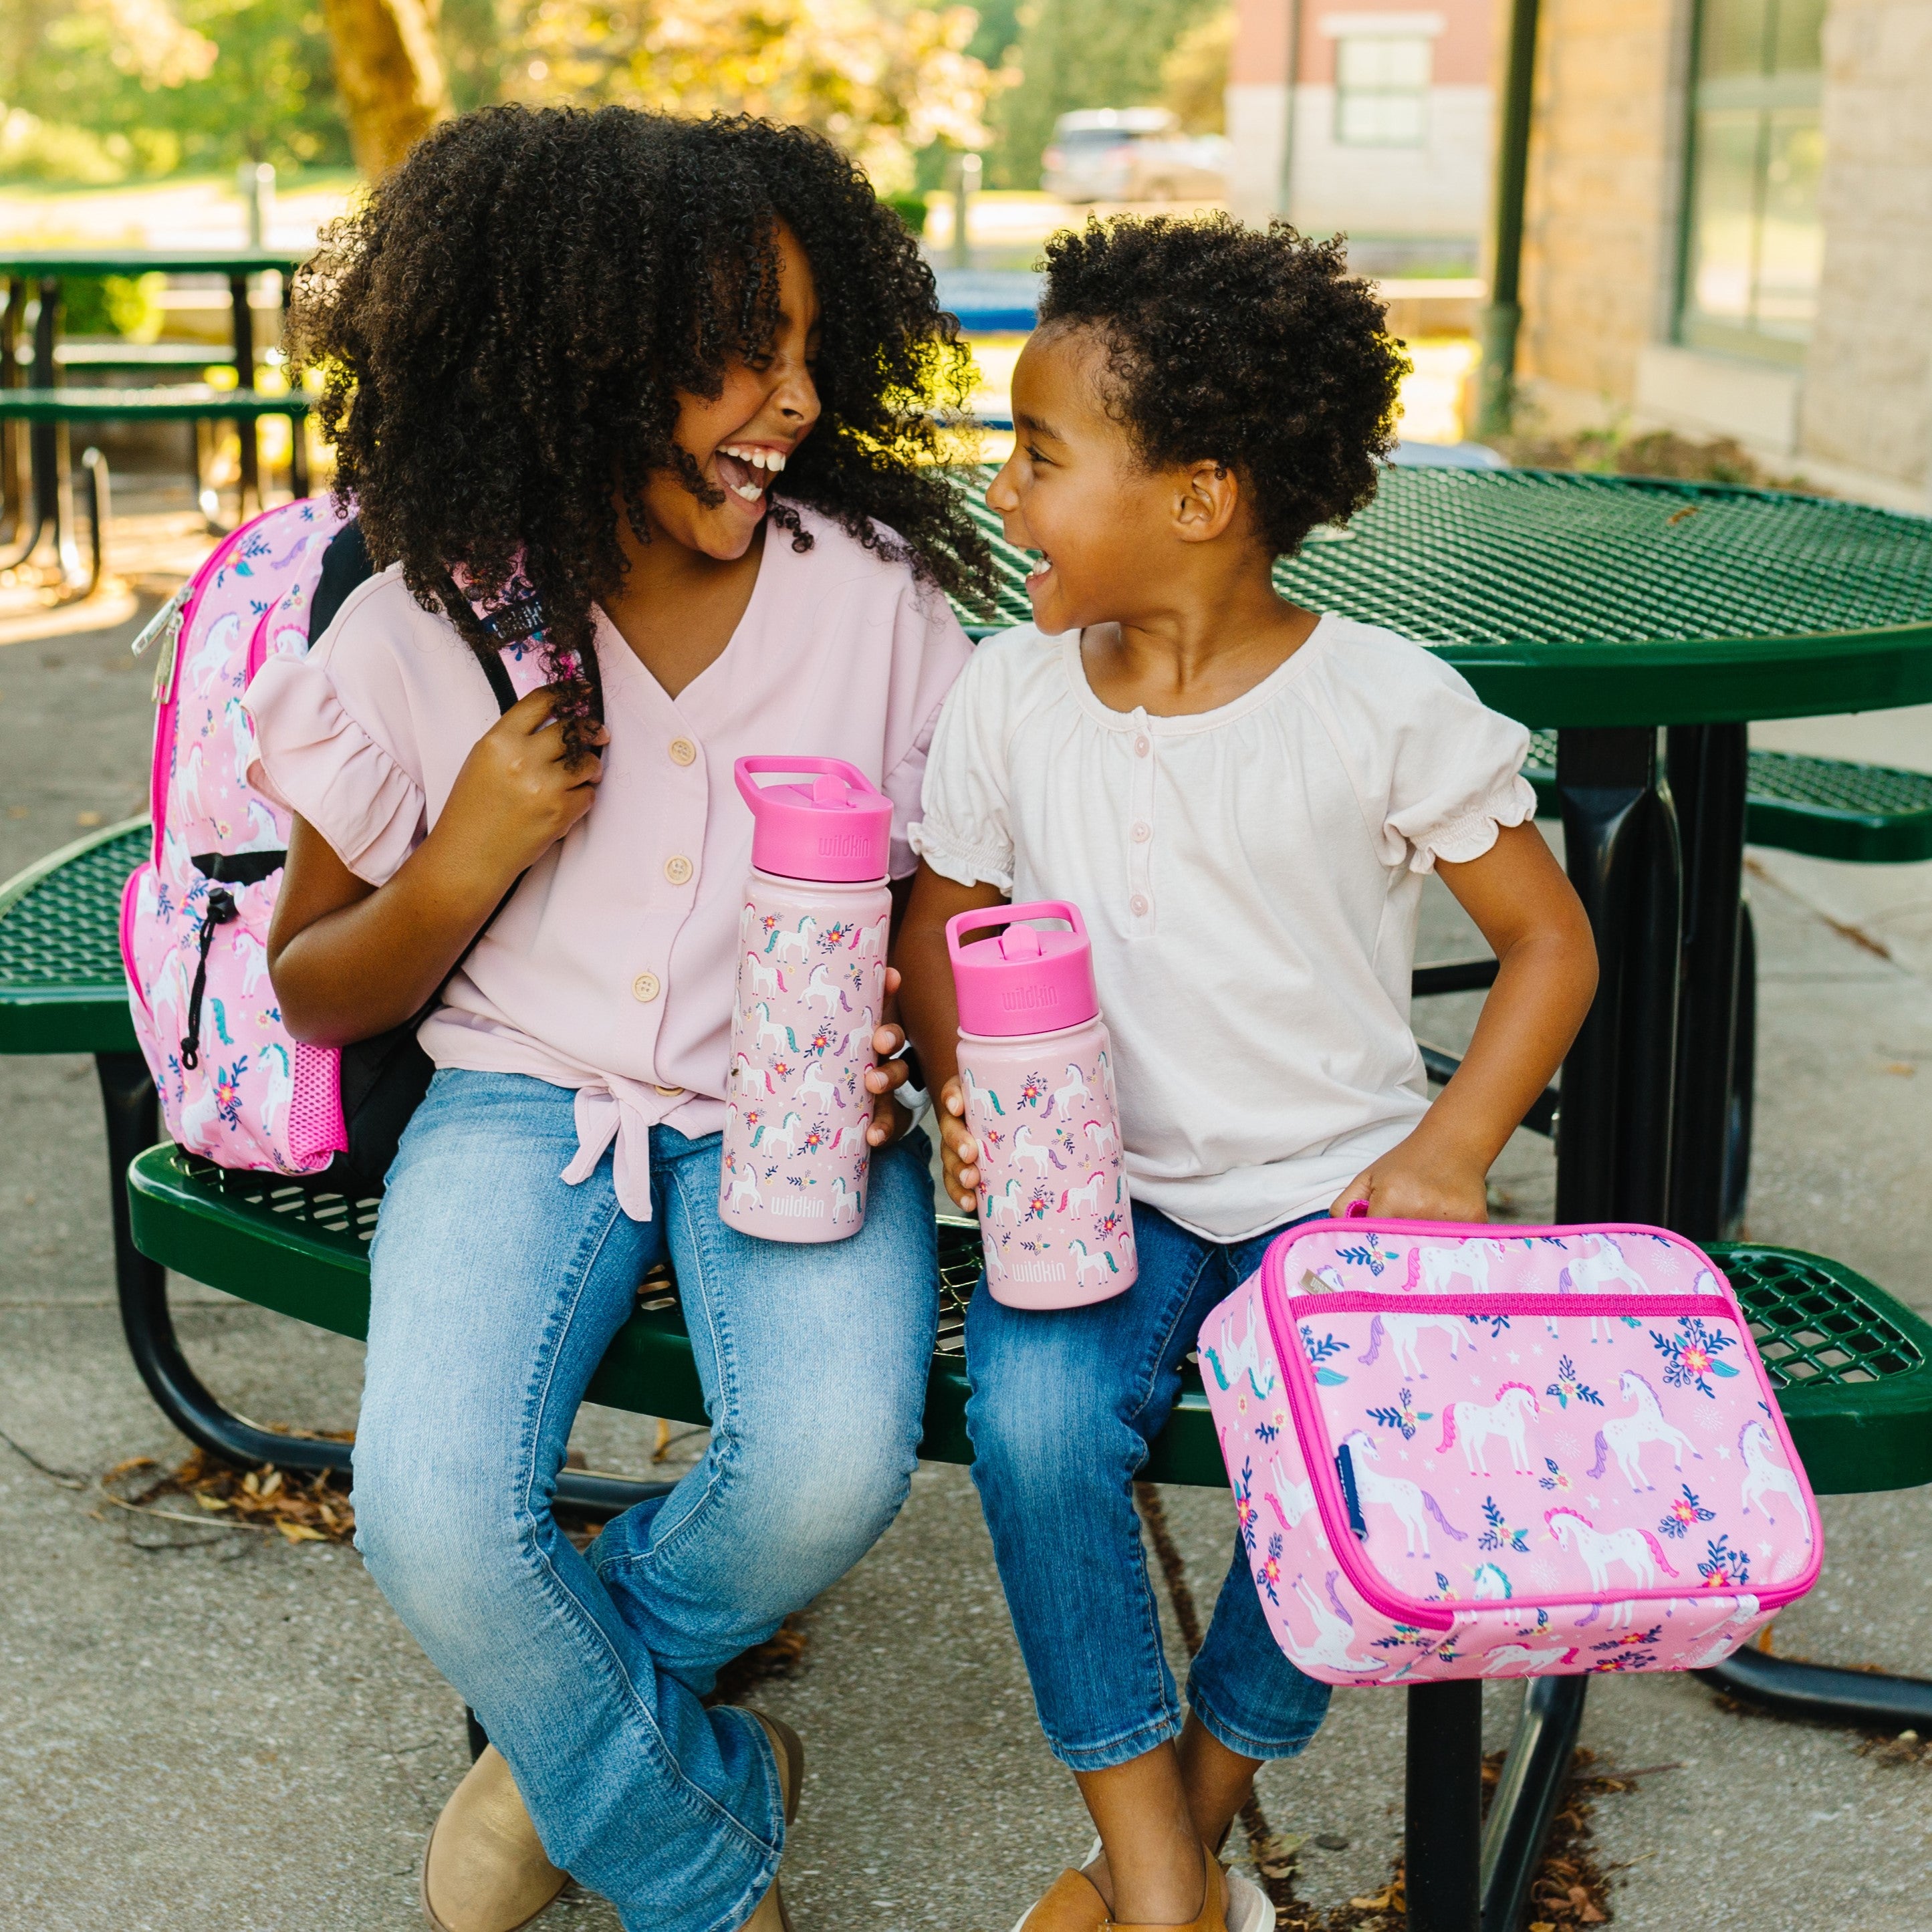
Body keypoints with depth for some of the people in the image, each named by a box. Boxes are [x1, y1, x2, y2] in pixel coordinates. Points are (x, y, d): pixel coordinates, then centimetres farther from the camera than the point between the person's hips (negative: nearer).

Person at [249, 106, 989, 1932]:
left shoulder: (874, 594, -4)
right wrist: (468, 861, -15)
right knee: (431, 1516, -25)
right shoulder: (423, 634, -5)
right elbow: (313, 995, 5)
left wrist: (888, 1050, -14)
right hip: (526, 1097, 0)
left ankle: (571, 1724, 7)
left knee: (833, 1464, -28)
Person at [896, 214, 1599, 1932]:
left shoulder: (1384, 706, -9)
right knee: (1031, 1412, -28)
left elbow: (1550, 938, 0)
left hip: (1329, 1183, -2)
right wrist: (969, 1105, -8)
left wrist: (1446, 1156, -13)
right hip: (1096, 1183, 2)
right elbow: (941, 925, 12)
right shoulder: (1011, 694, 1)